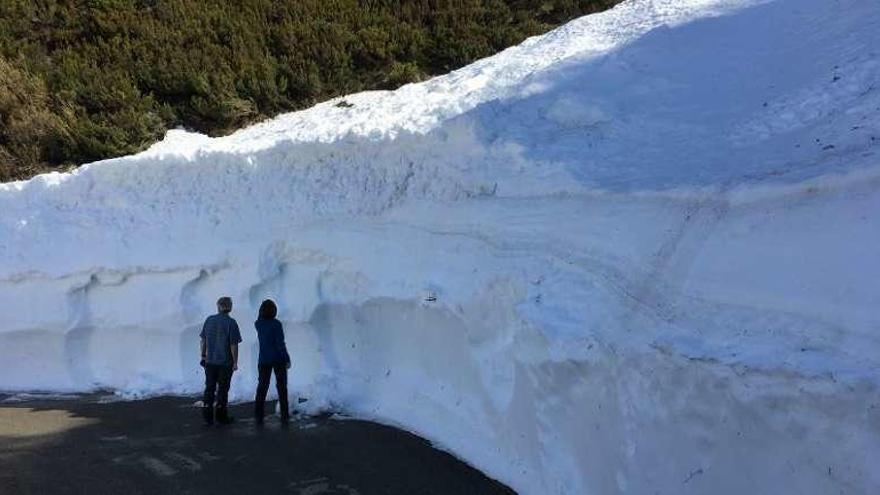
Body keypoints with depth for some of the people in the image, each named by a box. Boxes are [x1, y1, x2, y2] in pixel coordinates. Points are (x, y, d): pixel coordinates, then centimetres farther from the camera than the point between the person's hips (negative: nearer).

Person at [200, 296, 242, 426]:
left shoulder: (209, 320, 0)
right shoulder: (231, 322, -13)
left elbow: (203, 340, 5)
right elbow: (233, 344, -14)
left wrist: (203, 355, 15)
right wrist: (235, 362, -7)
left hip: (210, 360, 3)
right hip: (225, 361, -3)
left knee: (209, 388, 11)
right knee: (223, 389, 7)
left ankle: (207, 416, 11)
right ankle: (221, 416, 13)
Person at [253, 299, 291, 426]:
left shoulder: (258, 324, -3)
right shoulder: (276, 324, -16)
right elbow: (280, 344, -18)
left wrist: (264, 307, 14)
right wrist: (287, 359, -11)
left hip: (264, 360, 3)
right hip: (278, 359, -3)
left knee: (262, 387, 9)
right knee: (282, 387, 8)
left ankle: (258, 417, 4)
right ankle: (284, 417, 9)